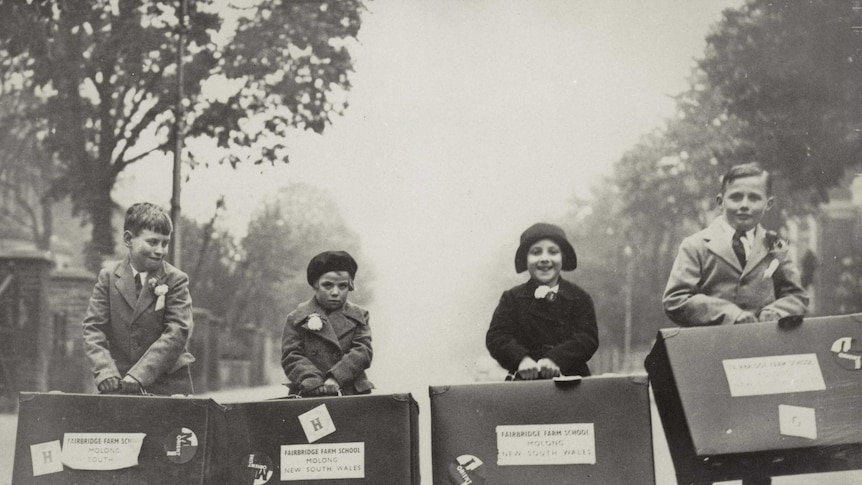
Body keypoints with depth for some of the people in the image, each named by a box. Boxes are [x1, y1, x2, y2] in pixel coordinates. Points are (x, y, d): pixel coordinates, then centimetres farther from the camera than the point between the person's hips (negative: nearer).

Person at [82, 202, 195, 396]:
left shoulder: (176, 280, -3)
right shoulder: (108, 277, 4)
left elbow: (177, 332, -11)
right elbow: (93, 328, -2)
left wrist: (138, 375, -21)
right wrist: (106, 373, -19)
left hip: (168, 385, -1)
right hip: (119, 387, 1)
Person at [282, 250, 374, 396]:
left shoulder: (358, 316, 15)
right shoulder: (297, 318, 11)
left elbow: (363, 352, 3)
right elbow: (291, 357, 2)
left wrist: (336, 378, -12)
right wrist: (315, 384, -15)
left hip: (353, 393, 1)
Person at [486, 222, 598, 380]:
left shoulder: (579, 298, 9)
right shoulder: (512, 298, 11)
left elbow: (588, 338, -4)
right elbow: (496, 337, -1)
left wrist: (555, 359, -22)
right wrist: (522, 359, -22)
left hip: (571, 380, 0)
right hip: (524, 382, 0)